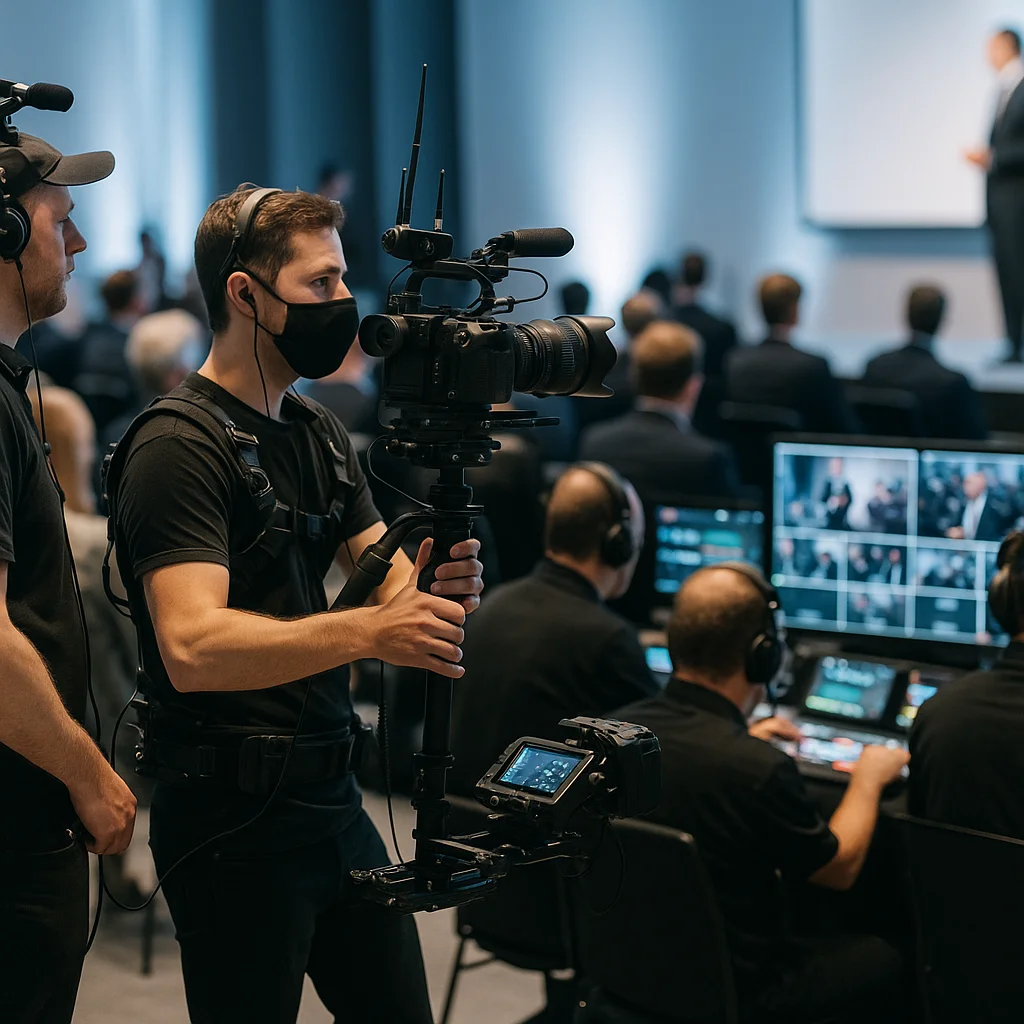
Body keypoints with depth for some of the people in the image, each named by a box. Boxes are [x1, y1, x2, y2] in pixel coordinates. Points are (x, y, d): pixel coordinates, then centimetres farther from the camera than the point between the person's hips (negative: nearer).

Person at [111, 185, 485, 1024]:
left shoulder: (319, 433, 13)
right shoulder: (179, 446, -15)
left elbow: (387, 581, 6)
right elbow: (192, 648, -28)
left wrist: (438, 586, -18)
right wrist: (366, 632, -40)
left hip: (333, 798, 8)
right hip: (234, 822, -8)